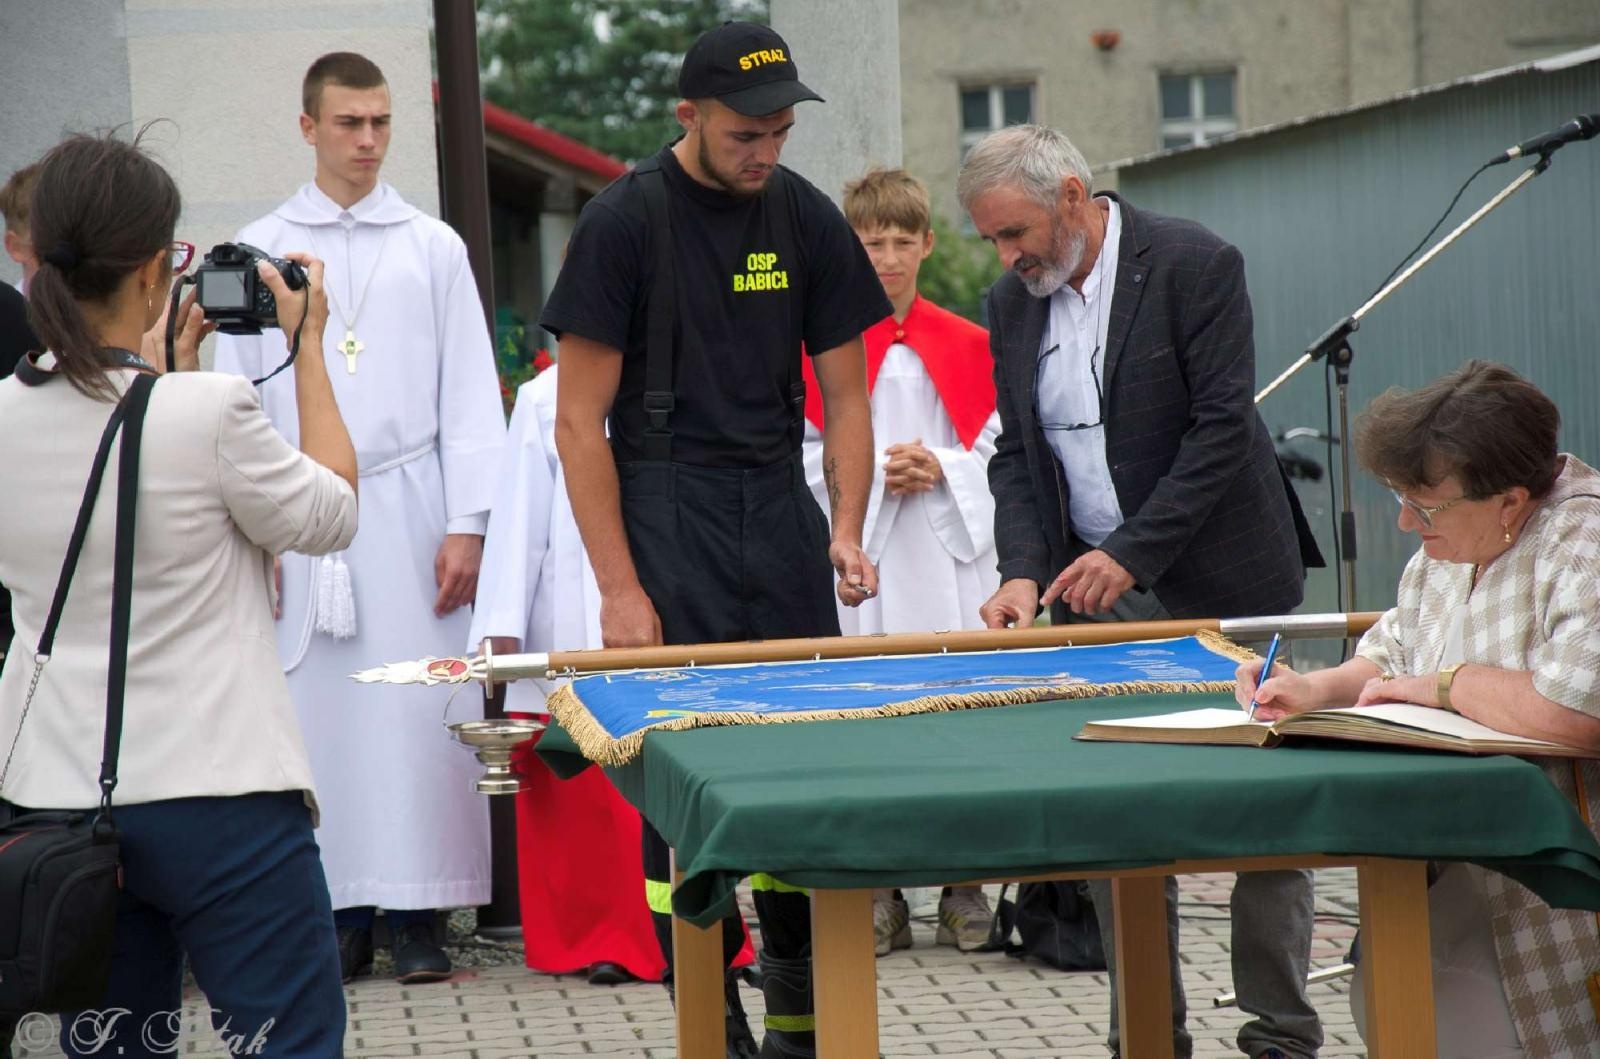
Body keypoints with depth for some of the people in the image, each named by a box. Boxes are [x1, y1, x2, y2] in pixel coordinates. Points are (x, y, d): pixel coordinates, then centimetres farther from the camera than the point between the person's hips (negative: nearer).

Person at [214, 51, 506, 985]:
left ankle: (419, 914, 2)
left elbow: (470, 393, 6)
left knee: (420, 713, -4)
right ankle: (342, 911, 6)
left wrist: (468, 524, -2)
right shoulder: (262, 250, 8)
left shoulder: (433, 247, 8)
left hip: (409, 509, 0)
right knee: (321, 714, -1)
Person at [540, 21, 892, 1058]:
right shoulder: (625, 221, -6)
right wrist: (620, 587, -11)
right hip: (668, 514, -4)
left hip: (780, 507, 4)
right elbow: (581, 419, -6)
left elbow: (845, 395, 11)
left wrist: (847, 530, -5)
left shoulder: (805, 216, 6)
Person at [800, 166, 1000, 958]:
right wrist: (872, 473, -11)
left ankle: (963, 892, 8)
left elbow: (1000, 446, 8)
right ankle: (880, 899, 5)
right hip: (858, 553, -1)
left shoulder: (967, 344, 9)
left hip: (949, 548, 1)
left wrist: (941, 469, -9)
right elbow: (801, 455, 3)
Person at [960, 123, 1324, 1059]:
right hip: (1094, 594, 5)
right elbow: (1015, 454, 9)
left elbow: (1223, 427, -15)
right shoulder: (1014, 305, 8)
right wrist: (1024, 572, -7)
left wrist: (1130, 552, -19)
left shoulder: (1196, 265, -11)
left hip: (1215, 589, -5)